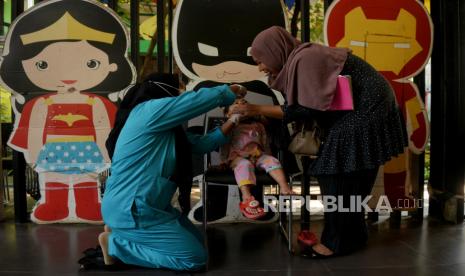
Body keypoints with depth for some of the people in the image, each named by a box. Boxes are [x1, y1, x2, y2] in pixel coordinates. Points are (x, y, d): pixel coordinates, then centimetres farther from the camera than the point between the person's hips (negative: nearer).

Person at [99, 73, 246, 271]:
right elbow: (198, 99, -15)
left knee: (195, 240, 21)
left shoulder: (165, 129, 14)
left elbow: (200, 144, 10)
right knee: (196, 258, -7)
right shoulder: (150, 110, -17)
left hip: (147, 206, 11)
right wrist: (230, 91, 2)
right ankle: (116, 243, -3)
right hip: (131, 210, -11)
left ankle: (121, 231, 16)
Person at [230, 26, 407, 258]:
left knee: (338, 175, -6)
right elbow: (309, 107, 8)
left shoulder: (304, 59, -22)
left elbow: (306, 109, -26)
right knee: (349, 177, 12)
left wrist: (258, 109, -21)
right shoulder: (297, 60, 8)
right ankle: (351, 236, 23)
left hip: (365, 109, -10)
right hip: (359, 109, 10)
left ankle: (337, 241, 4)